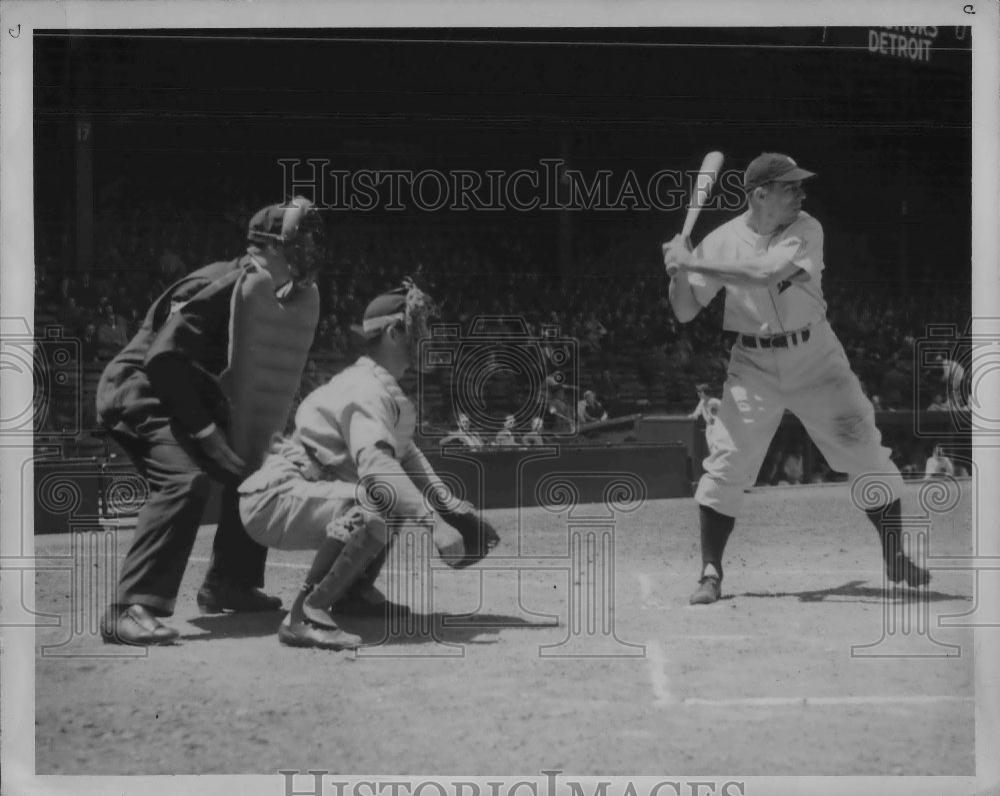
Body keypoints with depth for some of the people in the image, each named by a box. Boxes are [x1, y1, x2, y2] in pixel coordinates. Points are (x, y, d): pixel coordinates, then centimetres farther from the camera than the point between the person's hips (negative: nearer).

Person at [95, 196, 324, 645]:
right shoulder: (217, 286, -21)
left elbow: (266, 378, 12)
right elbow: (163, 359, -27)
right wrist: (205, 430, -24)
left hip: (187, 395, 10)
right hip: (138, 391, -10)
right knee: (184, 480, -30)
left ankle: (229, 584, 22)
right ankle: (131, 609, -34)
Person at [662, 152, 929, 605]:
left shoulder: (806, 231, -9)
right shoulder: (721, 242, -5)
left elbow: (768, 274, -28)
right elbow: (685, 313, -3)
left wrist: (694, 263, -28)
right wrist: (679, 272, -22)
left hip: (814, 357, 0)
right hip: (752, 365, 0)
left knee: (867, 450, 1)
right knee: (728, 462, -8)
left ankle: (895, 558, 18)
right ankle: (710, 573, 4)